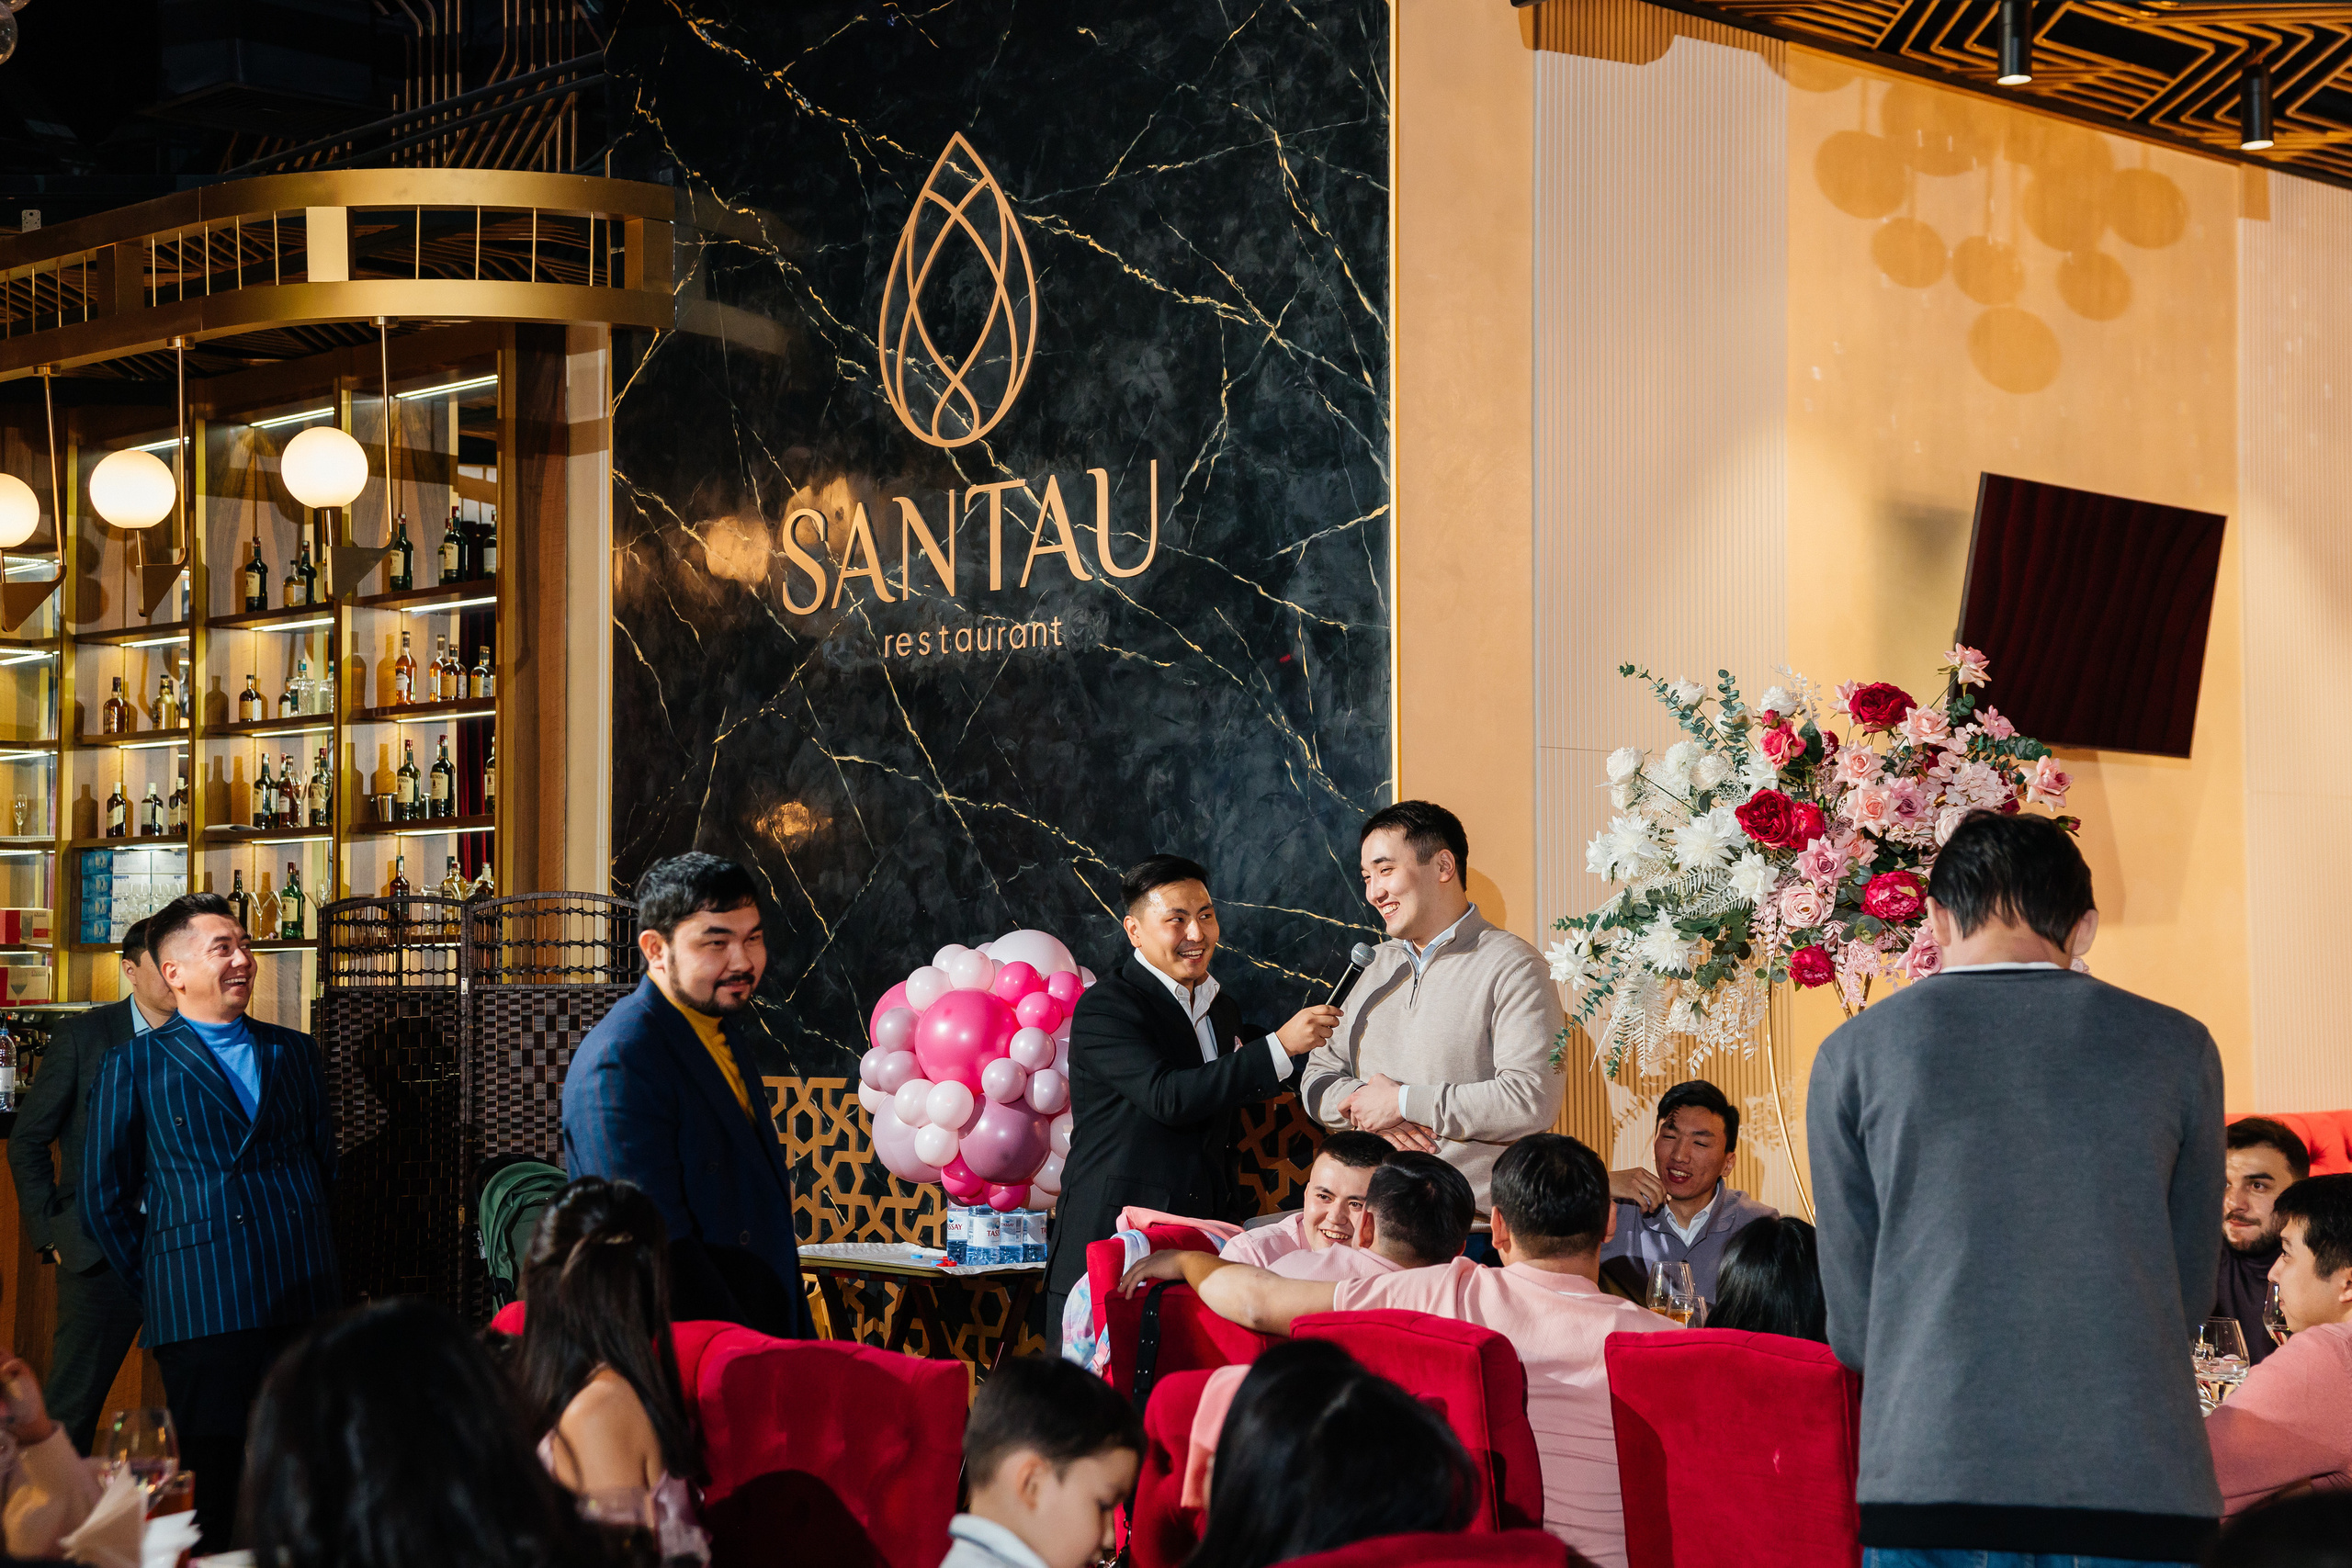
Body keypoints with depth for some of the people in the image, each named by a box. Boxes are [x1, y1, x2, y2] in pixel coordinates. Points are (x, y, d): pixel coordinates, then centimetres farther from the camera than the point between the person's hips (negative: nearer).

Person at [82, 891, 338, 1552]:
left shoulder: (294, 1052, 15)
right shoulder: (133, 1067, 4)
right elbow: (105, 1199, 6)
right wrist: (158, 1285, 4)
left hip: (307, 1300, 4)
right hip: (204, 1316, -3)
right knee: (212, 1487, 0)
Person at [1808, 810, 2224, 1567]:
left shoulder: (1855, 1053, 5)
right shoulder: (2179, 1048, 7)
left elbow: (1852, 1317, 9)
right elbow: (2190, 1293, 13)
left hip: (1933, 1477, -1)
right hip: (2142, 1485, 1)